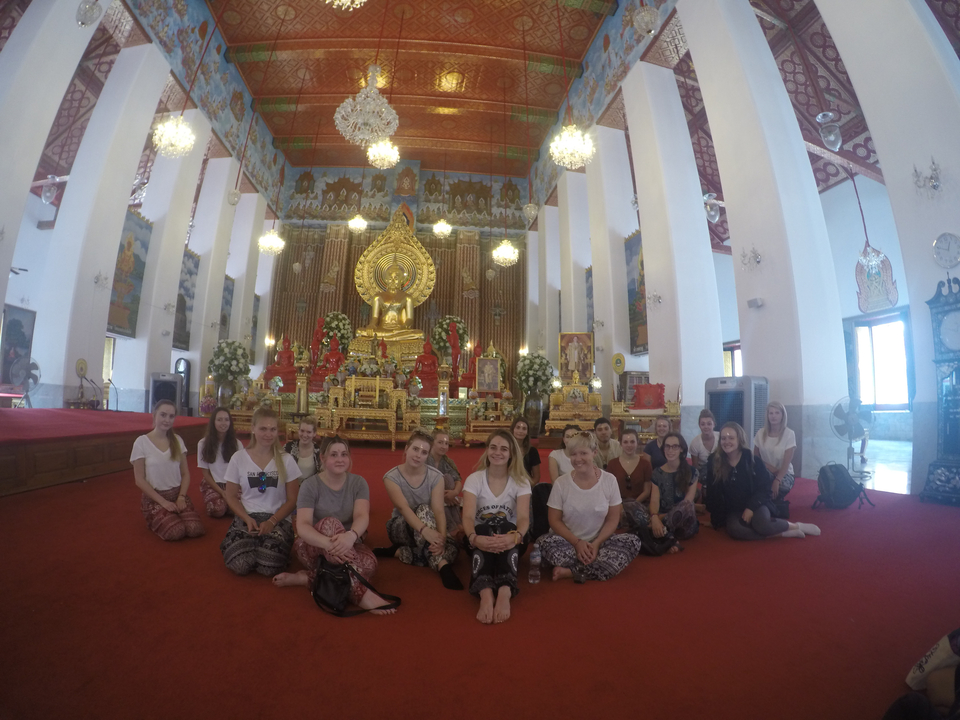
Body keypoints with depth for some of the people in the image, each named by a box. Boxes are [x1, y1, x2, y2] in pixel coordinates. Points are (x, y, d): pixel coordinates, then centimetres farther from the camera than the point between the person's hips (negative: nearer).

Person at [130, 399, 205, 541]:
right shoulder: (141, 442, -8)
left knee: (195, 529, -20)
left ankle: (172, 516, 11)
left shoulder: (177, 440, 3)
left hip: (177, 494, 3)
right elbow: (139, 480, -9)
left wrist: (181, 497, -9)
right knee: (176, 532, -25)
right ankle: (155, 520, 7)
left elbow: (185, 473, 6)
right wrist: (162, 501, -14)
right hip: (154, 497, -3)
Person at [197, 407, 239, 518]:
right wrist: (221, 491, -12)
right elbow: (205, 473, -2)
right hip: (212, 484, -1)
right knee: (217, 510, -32)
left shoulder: (236, 443, 2)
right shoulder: (203, 443, -3)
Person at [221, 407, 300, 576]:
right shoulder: (238, 458, 0)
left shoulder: (286, 460, -2)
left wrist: (272, 521, -14)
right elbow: (231, 497, 6)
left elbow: (292, 500, 1)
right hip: (246, 518, 1)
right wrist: (247, 519, -11)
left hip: (277, 520, -1)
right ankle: (254, 545, 8)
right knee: (241, 565, -26)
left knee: (269, 568, -26)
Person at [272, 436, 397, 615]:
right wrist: (328, 542, -45)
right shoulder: (310, 485, -11)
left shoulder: (358, 483, -5)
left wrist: (351, 536, -46)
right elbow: (302, 526, -24)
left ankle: (306, 577, -19)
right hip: (313, 547, -2)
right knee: (331, 523, -36)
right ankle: (359, 593, -40)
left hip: (348, 546, 2)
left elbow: (362, 516, -21)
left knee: (369, 563, -33)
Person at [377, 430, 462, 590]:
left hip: (429, 528, 3)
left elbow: (439, 510, -22)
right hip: (401, 528, -2)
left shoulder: (436, 476, -11)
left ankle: (399, 551, -15)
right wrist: (425, 530, -49)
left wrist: (441, 537, -42)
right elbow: (403, 507, -32)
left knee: (450, 548, -29)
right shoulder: (392, 477, -16)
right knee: (423, 510, -35)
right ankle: (443, 566, -38)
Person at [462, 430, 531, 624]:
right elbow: (468, 516, -18)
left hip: (509, 535, 1)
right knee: (486, 529, -37)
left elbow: (523, 517, -17)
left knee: (503, 527, -36)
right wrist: (474, 538, -42)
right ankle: (485, 593, -57)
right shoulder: (474, 479, -5)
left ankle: (505, 592, -55)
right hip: (481, 535, 0)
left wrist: (515, 536, -42)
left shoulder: (521, 481, -3)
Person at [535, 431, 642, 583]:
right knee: (544, 543, -31)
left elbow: (613, 519, -1)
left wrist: (596, 543, -15)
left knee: (633, 541, -24)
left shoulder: (609, 480, -6)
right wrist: (577, 543, -16)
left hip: (598, 542, 2)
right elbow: (555, 520, -4)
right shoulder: (561, 483, -8)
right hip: (569, 542, -2)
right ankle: (597, 567, -16)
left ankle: (571, 571, -24)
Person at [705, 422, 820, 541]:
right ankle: (784, 533, -21)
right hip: (733, 510, 1)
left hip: (756, 504, -1)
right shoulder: (714, 464, -6)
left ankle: (796, 526, -6)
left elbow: (764, 488, -5)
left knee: (761, 524, -35)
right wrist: (718, 519, 1)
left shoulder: (752, 460, -8)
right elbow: (713, 493, 0)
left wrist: (751, 507, -17)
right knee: (734, 530, -32)